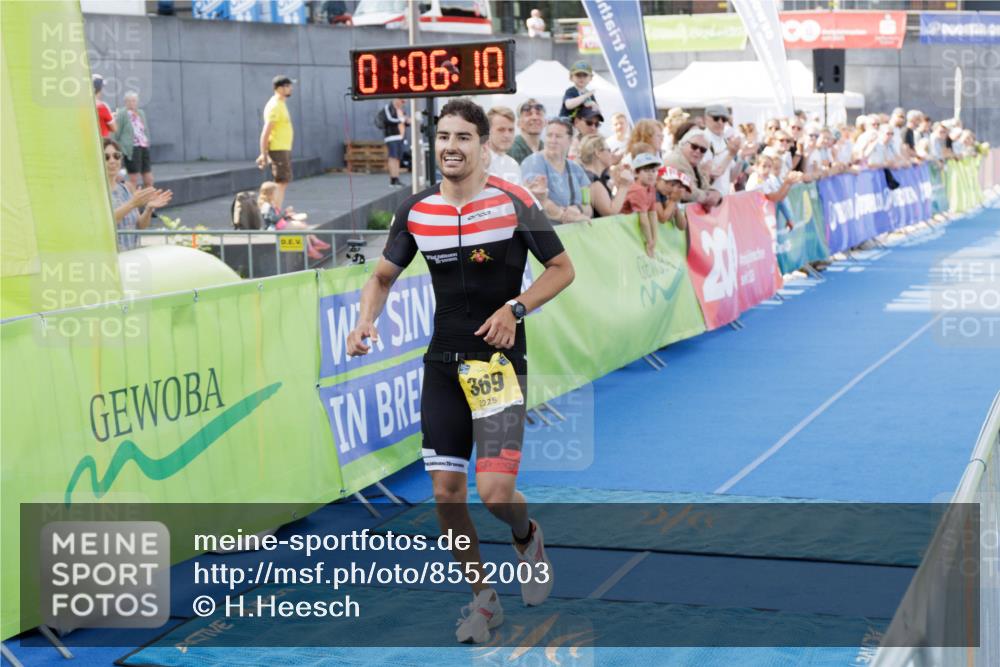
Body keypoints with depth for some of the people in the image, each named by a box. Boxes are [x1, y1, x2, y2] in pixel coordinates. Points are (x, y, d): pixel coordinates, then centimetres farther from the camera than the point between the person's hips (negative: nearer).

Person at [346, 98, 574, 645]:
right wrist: (366, 319, -4)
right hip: (443, 366, 4)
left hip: (500, 361, -4)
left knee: (495, 492, -14)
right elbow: (383, 276, 15)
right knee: (446, 491, 3)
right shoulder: (416, 210, 3)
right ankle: (482, 599, 23)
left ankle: (526, 538, 24)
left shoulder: (514, 203, -7)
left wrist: (515, 308, -14)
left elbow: (562, 268, 0)